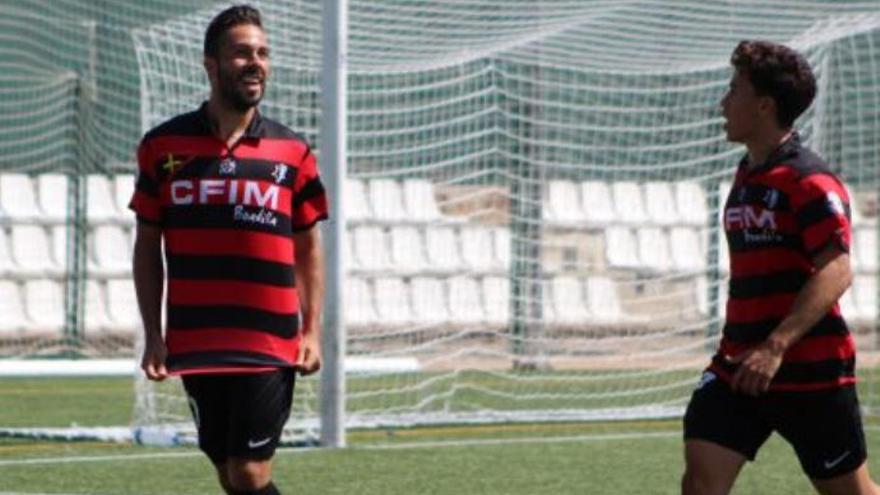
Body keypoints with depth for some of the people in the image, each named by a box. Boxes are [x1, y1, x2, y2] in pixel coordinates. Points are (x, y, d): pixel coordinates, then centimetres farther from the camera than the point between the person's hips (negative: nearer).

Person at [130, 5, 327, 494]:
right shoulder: (163, 147, 4)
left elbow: (309, 249, 9)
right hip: (195, 345, 2)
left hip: (270, 344, -2)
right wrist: (153, 335, 3)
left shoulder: (293, 154, 4)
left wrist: (312, 332, 0)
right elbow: (147, 246, 9)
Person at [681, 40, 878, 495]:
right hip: (738, 368, 7)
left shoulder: (809, 181, -14)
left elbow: (836, 273, -24)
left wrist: (776, 347, -32)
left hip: (810, 371, -7)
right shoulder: (747, 175, 14)